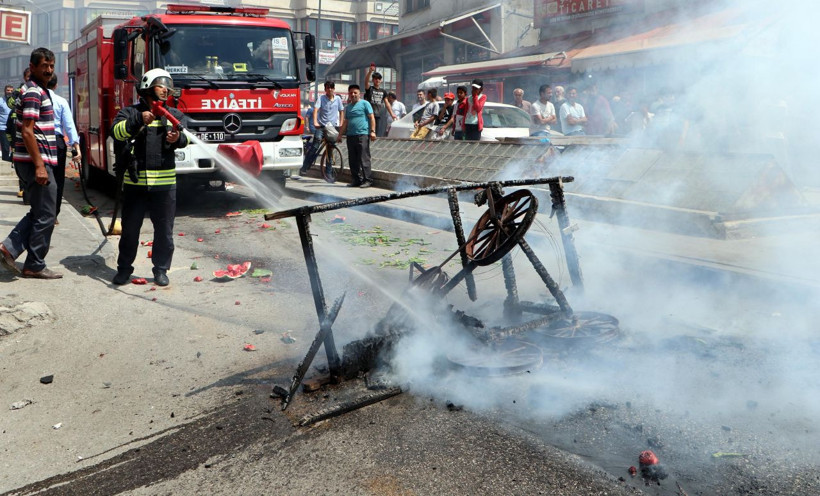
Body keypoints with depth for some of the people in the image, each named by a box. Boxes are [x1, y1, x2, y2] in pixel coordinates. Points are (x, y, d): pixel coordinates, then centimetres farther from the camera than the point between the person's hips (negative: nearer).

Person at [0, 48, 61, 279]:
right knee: (45, 216, -3)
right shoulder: (33, 92, -13)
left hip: (36, 162, 10)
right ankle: (34, 266, 6)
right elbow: (27, 132, -20)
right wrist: (39, 166, -23)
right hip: (35, 162, -10)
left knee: (39, 213, 17)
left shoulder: (40, 91, 18)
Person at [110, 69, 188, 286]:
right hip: (135, 182, -1)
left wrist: (178, 138, -26)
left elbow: (185, 137, -3)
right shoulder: (130, 112, 6)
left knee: (164, 230, 5)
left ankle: (161, 269, 18)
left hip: (164, 183, 1)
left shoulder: (174, 115, 12)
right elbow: (117, 131, -12)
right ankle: (124, 268, 22)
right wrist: (139, 121, -27)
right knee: (130, 228, 8)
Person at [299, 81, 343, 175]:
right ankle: (304, 168, -6)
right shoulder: (321, 97, -4)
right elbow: (316, 110, -14)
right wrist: (315, 122, -29)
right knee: (315, 147, -11)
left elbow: (341, 111, 15)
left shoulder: (338, 99, 5)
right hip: (321, 126, -3)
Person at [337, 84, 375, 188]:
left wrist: (372, 131, -13)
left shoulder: (365, 103, 3)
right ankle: (356, 180, 13)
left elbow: (371, 117, -3)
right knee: (352, 160, 6)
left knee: (364, 159, -9)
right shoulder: (348, 107, 21)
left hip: (362, 134, -7)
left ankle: (368, 180, -6)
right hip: (350, 135, 7)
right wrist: (340, 135, 20)